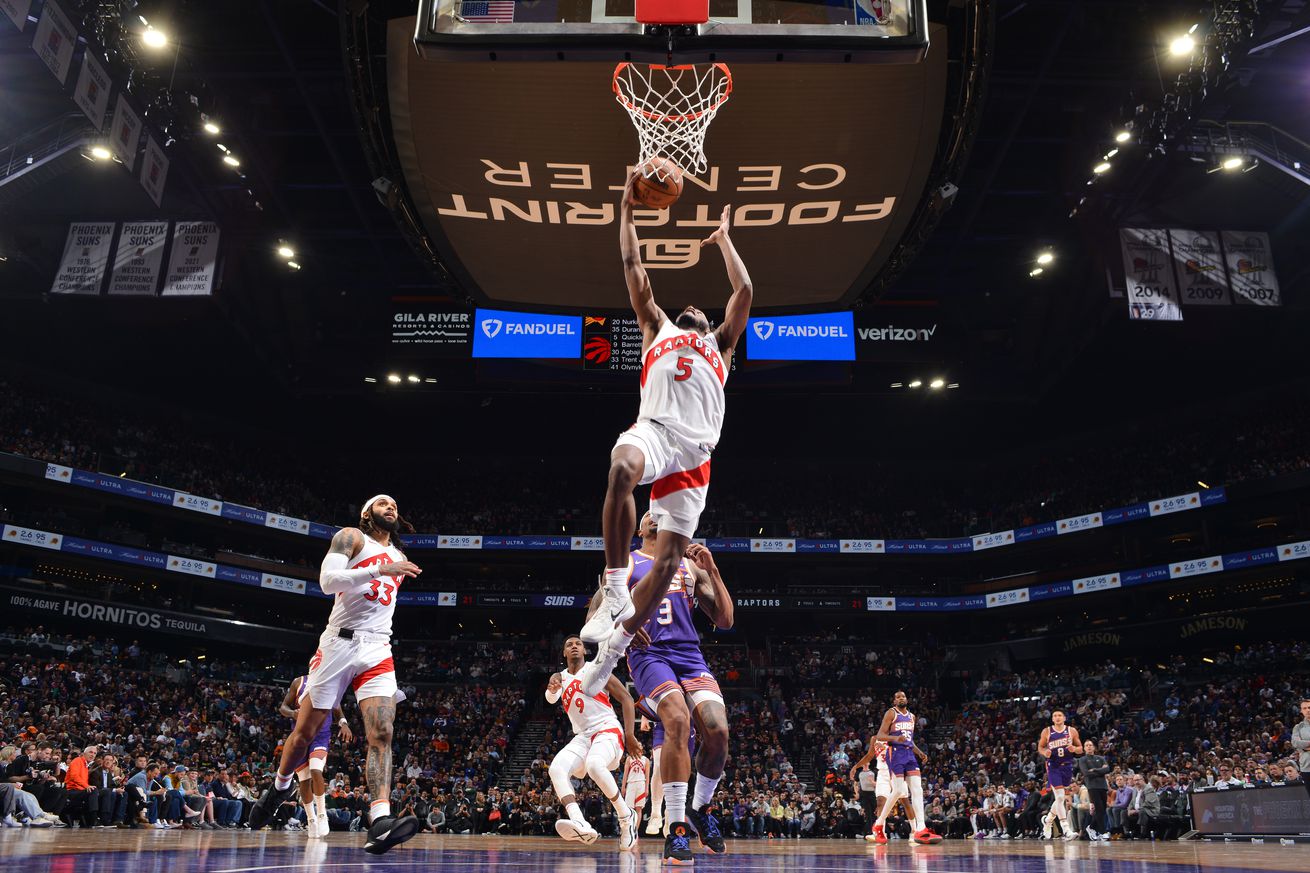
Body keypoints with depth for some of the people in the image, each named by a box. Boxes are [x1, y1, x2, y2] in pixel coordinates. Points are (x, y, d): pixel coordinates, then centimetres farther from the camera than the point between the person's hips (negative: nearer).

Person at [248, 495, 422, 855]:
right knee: (305, 731, 8)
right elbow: (327, 581, -16)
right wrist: (378, 570, -24)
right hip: (340, 642, -3)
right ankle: (280, 786, 38)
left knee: (381, 734, -15)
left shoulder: (398, 557, 20)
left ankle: (380, 823, -25)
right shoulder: (351, 537, 1)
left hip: (378, 650, 4)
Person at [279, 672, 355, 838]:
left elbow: (337, 711, 10)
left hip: (321, 735, -1)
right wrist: (293, 713, -21)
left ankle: (322, 815, -12)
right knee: (304, 779, 3)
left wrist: (343, 723, -12)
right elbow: (283, 707, 3)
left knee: (315, 770, -23)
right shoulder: (299, 682, 0)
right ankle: (311, 820, 18)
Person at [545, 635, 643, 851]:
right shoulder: (559, 677, 13)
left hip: (608, 730, -5)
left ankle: (627, 816, -15)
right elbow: (551, 698, -10)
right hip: (582, 736, 5)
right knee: (556, 768, -24)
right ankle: (581, 825, -41)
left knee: (594, 764, -36)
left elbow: (626, 698, -1)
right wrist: (552, 689, -36)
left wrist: (629, 734, -11)